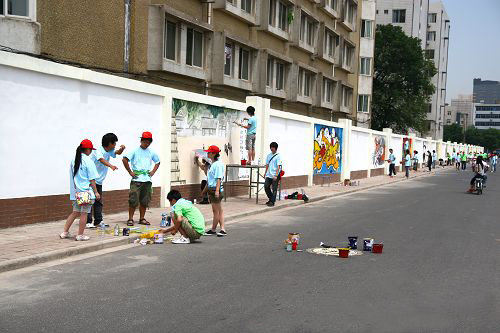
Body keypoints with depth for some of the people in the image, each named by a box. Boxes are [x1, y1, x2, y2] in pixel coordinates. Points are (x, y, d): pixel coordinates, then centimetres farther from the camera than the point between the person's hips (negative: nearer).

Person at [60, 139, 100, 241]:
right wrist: (96, 192, -6)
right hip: (86, 191, -7)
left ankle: (65, 232, 18)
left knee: (75, 212, 17)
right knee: (84, 213, 2)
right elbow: (92, 179, -12)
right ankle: (80, 235, 8)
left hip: (76, 192, 7)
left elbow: (72, 177, 14)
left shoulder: (74, 160, 8)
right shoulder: (88, 161, -12)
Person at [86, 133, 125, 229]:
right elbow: (102, 160, -38)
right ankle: (88, 222, -6)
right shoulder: (99, 151, -20)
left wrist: (122, 149, -5)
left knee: (99, 201, 10)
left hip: (99, 181, 9)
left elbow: (117, 153, 20)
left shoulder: (109, 151, 6)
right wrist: (111, 166, -57)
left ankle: (98, 221, 16)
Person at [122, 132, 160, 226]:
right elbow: (125, 160, -11)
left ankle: (142, 219, 18)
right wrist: (130, 172, -10)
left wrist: (153, 172, 14)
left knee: (145, 201, 8)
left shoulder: (151, 152, 13)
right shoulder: (135, 151, -2)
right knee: (133, 200, -6)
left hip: (147, 180, 5)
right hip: (136, 180, -5)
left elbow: (157, 162, 28)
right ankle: (130, 219, 1)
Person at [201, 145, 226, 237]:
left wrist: (217, 190, -27)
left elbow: (219, 178, -20)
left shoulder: (218, 164, -14)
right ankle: (223, 229, 13)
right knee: (219, 210, 10)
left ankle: (213, 230, 8)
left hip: (216, 189, -10)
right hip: (211, 189, 10)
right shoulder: (212, 164, 15)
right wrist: (205, 189, 27)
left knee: (216, 211, 0)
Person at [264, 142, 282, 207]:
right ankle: (270, 198, 23)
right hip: (268, 175, 6)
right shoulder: (269, 155, 12)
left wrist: (276, 175, -18)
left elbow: (278, 166, -12)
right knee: (266, 187, 4)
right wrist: (265, 172, 12)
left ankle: (272, 202, 6)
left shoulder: (278, 156, -7)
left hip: (274, 175, -6)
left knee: (274, 189, -1)